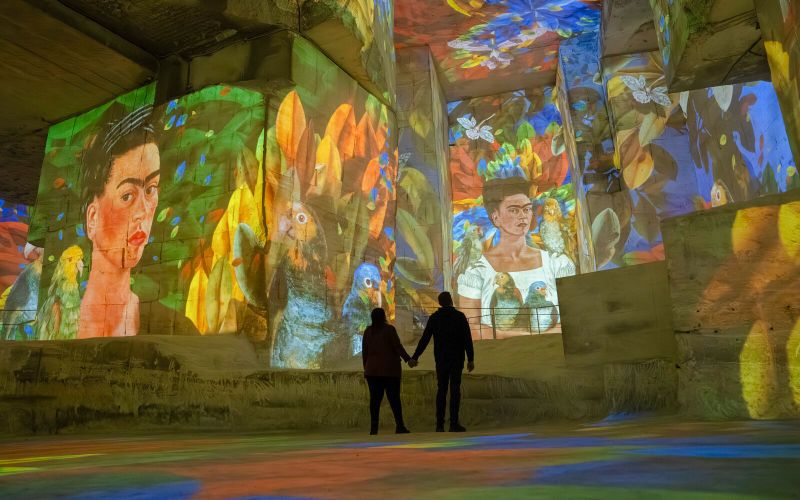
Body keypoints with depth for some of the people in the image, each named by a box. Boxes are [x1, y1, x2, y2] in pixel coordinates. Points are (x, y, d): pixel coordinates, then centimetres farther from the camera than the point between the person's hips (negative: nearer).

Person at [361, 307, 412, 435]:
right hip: (390, 369, -4)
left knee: (375, 398, 3)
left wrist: (366, 368, 17)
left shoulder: (368, 331, 8)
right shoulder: (389, 329, -5)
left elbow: (364, 352, 10)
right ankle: (399, 425, -7)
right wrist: (408, 358, -4)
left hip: (372, 369, 4)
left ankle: (374, 427, -2)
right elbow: (398, 347, -9)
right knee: (394, 398, -2)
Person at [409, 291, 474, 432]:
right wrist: (471, 359, -4)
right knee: (455, 390, 0)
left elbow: (424, 339, -1)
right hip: (457, 358, -2)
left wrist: (414, 357, 4)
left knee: (441, 390, 8)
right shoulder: (460, 316, -3)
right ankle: (454, 423, -3)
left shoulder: (434, 317, 2)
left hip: (441, 359, 2)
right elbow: (467, 339, -8)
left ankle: (440, 424, 5)